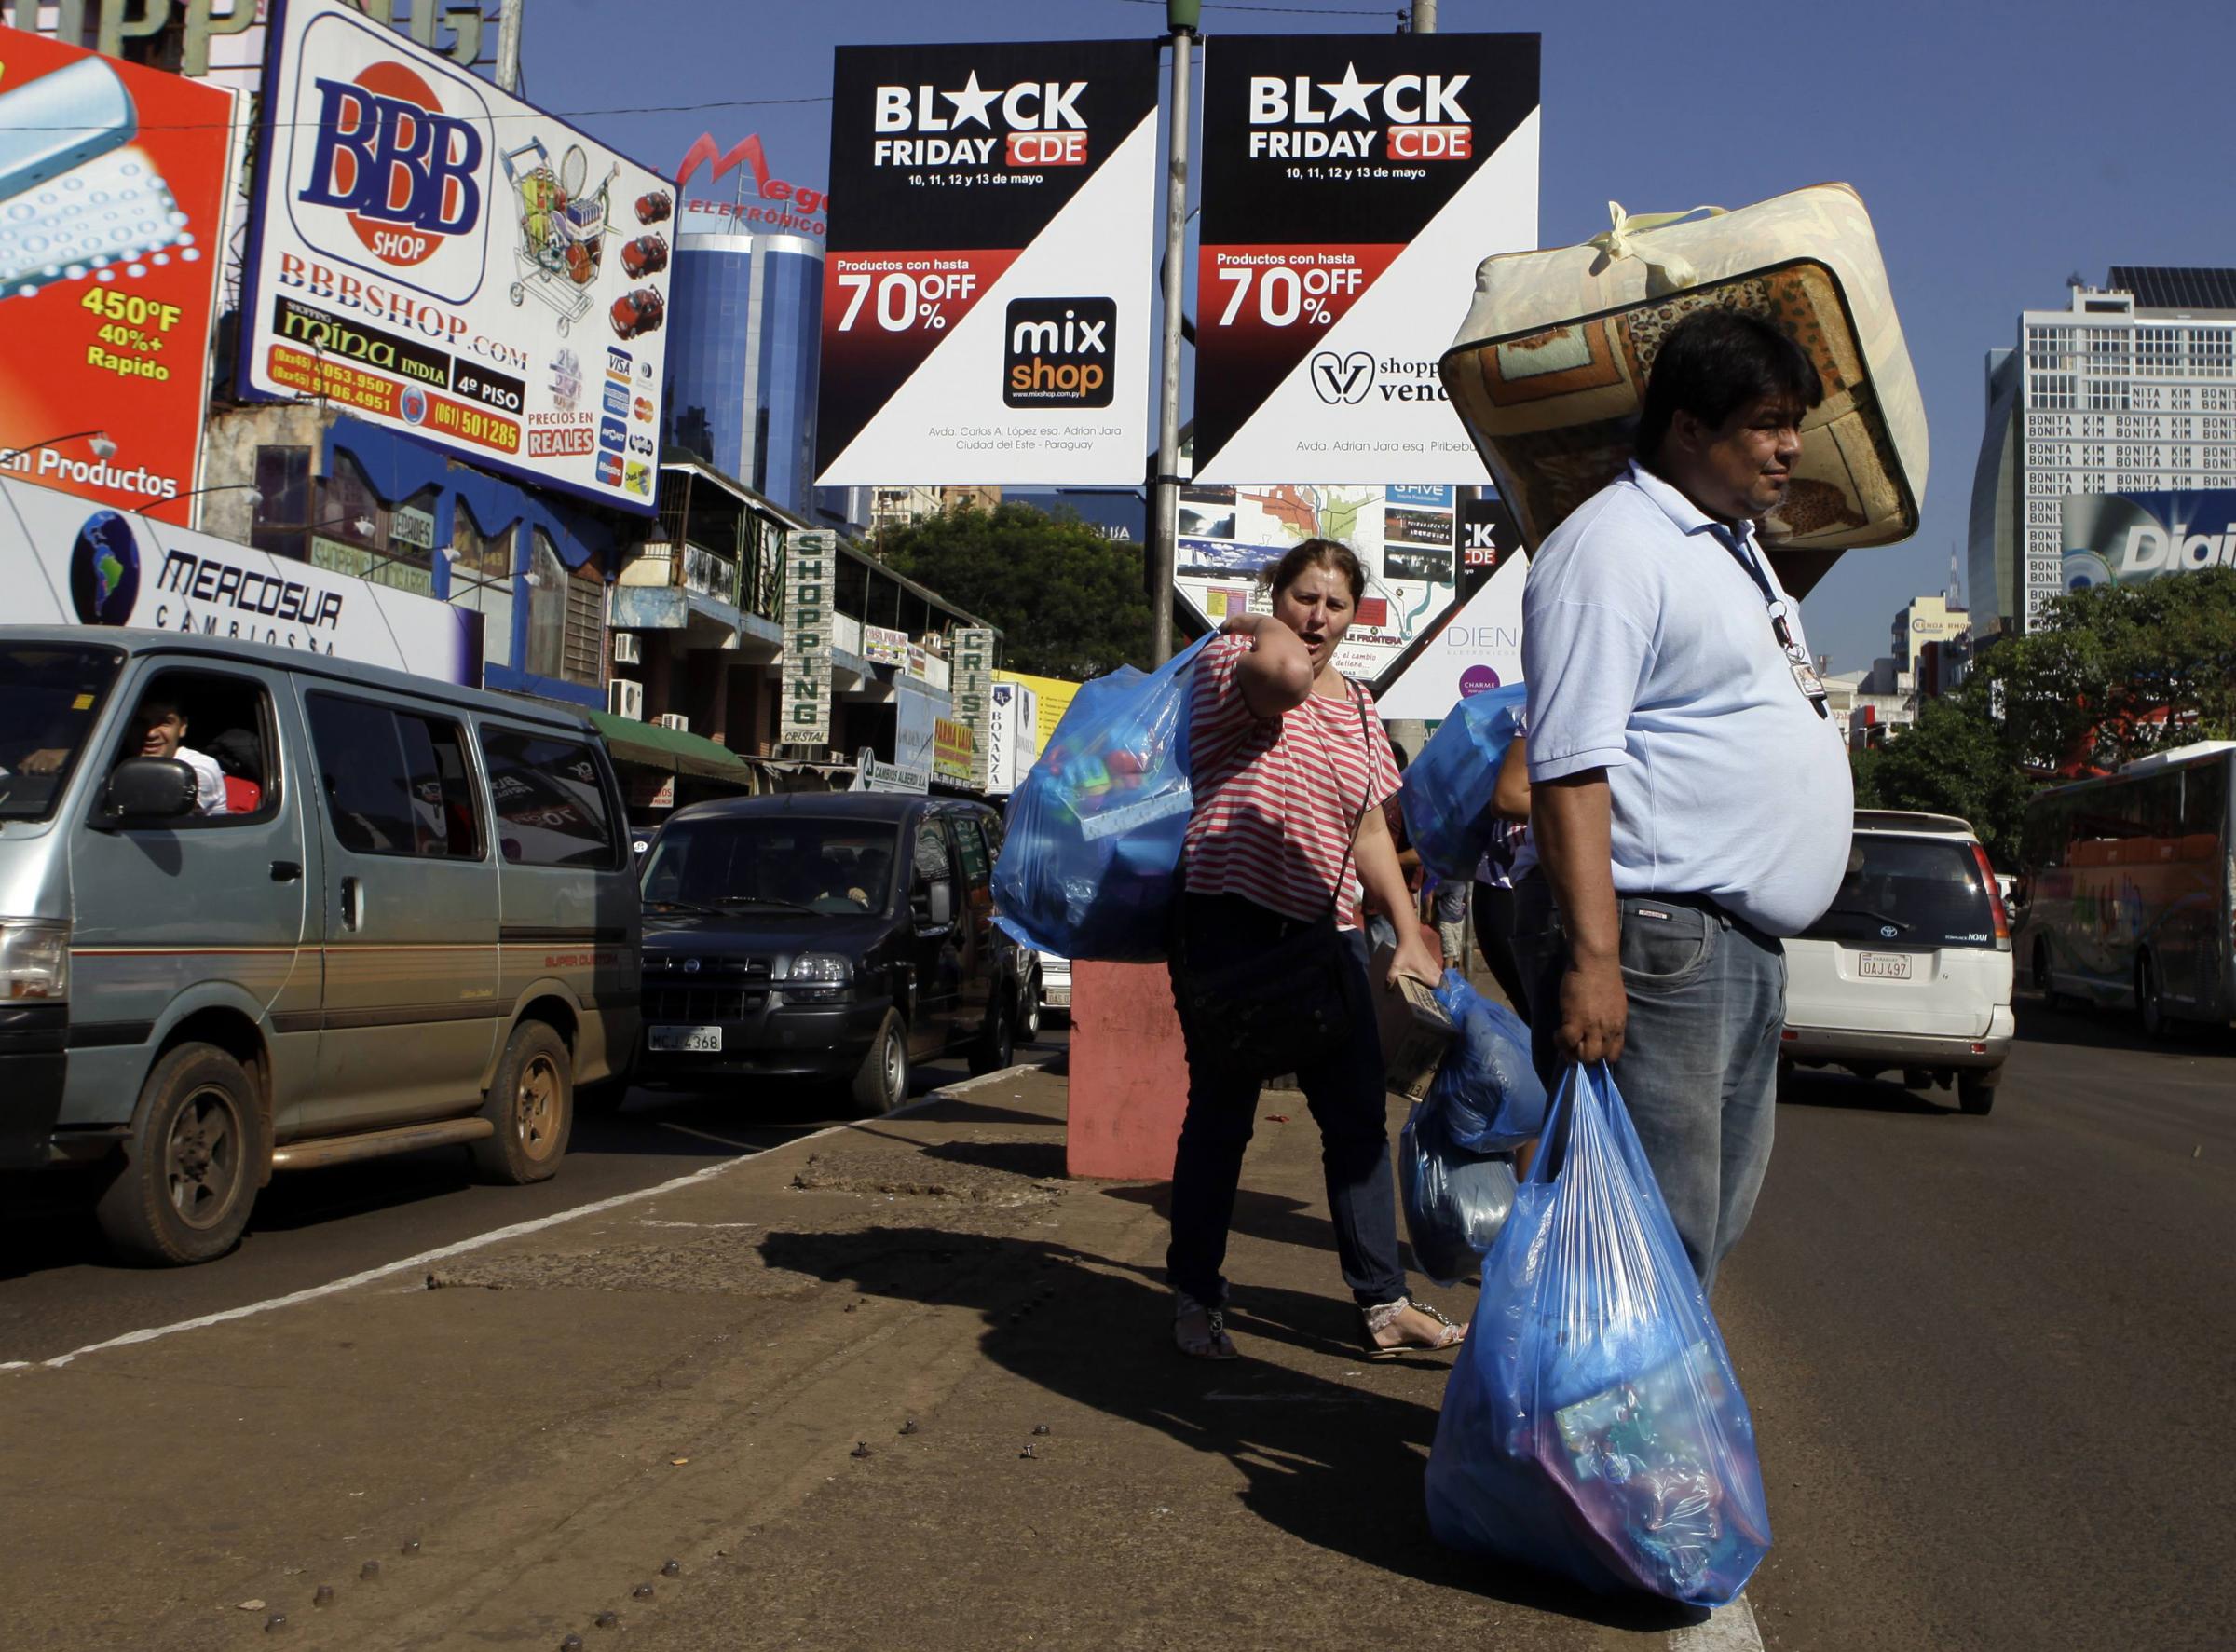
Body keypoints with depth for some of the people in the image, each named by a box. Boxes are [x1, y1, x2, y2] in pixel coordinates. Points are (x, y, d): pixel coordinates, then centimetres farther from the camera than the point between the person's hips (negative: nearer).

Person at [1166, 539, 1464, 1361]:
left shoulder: (1359, 709, 17)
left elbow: (1369, 833, 19)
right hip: (1230, 922, -6)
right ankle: (1195, 1299, 15)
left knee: (1359, 1117, 4)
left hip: (1324, 930, 6)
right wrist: (1261, 625, -7)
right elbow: (1282, 672, -28)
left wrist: (1410, 938, 13)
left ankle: (1383, 1304, 12)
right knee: (1222, 1114, 1)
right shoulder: (1230, 657, -3)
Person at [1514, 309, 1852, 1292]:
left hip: (1746, 948, 10)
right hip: (1654, 941, -10)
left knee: (1714, 1226, 15)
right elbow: (1570, 767, -20)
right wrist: (1591, 955, -26)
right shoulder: (1612, 546, -12)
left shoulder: (1737, 545, 19)